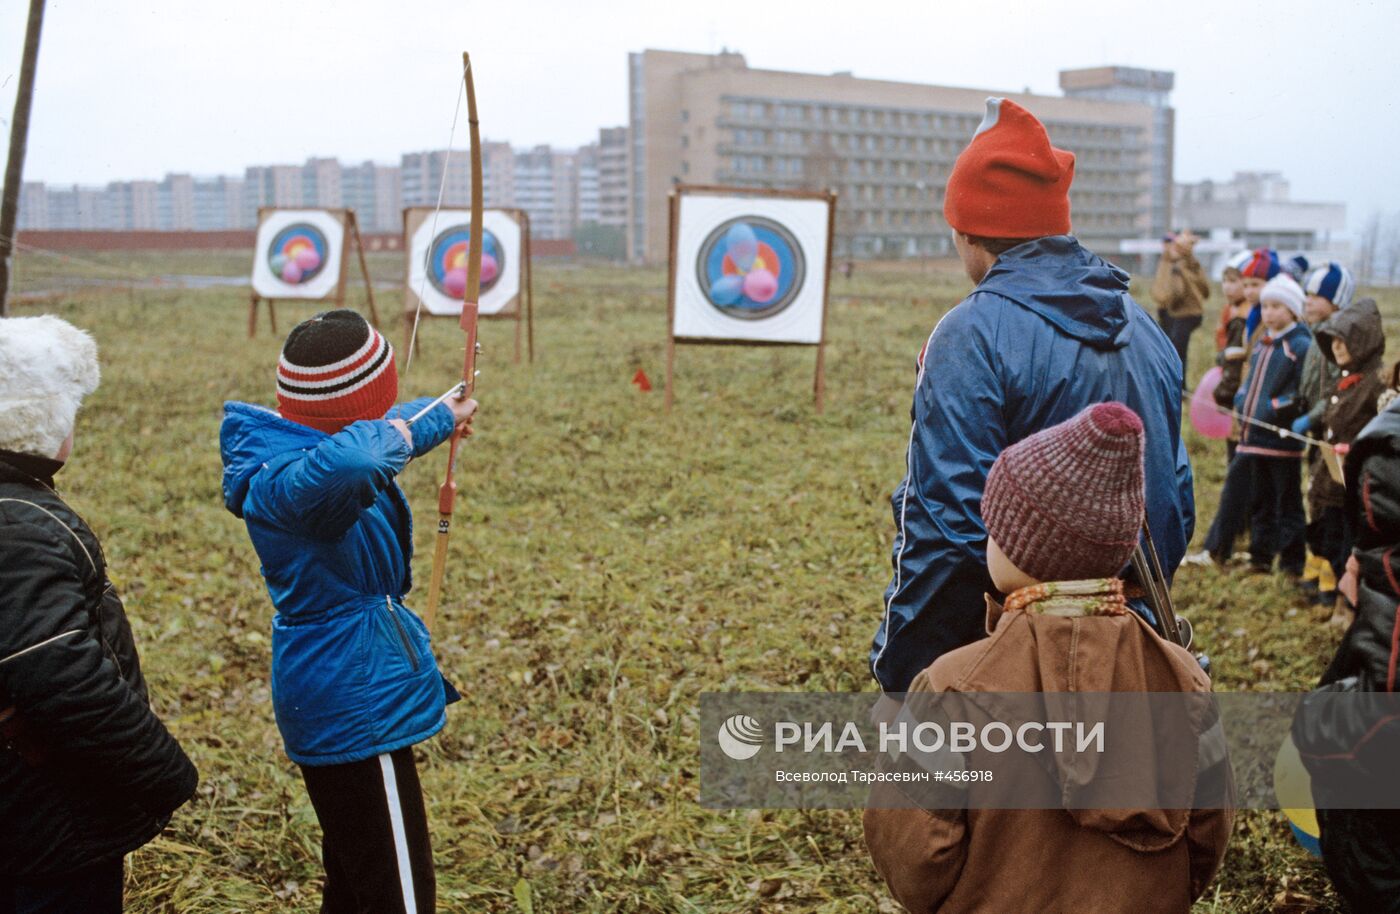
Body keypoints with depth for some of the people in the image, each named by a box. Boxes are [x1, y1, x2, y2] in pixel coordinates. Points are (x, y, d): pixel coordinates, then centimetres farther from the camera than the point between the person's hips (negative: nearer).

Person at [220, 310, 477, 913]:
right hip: (356, 706, -11)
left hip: (337, 698, 11)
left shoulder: (288, 441, 2)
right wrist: (391, 434, -30)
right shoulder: (292, 480, -28)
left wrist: (442, 417, 40)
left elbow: (389, 432, 23)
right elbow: (349, 463, -53)